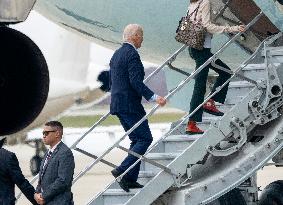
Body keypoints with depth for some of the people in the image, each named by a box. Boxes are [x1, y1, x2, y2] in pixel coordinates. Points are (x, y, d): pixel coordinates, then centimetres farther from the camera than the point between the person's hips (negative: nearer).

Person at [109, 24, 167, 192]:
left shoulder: (116, 54, 17)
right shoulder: (132, 54, -13)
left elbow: (112, 82, 23)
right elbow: (136, 82, -22)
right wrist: (154, 97, -24)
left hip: (117, 104, 10)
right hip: (129, 105, -10)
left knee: (137, 140, 13)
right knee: (145, 138, -7)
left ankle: (131, 179, 10)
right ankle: (123, 171, -15)